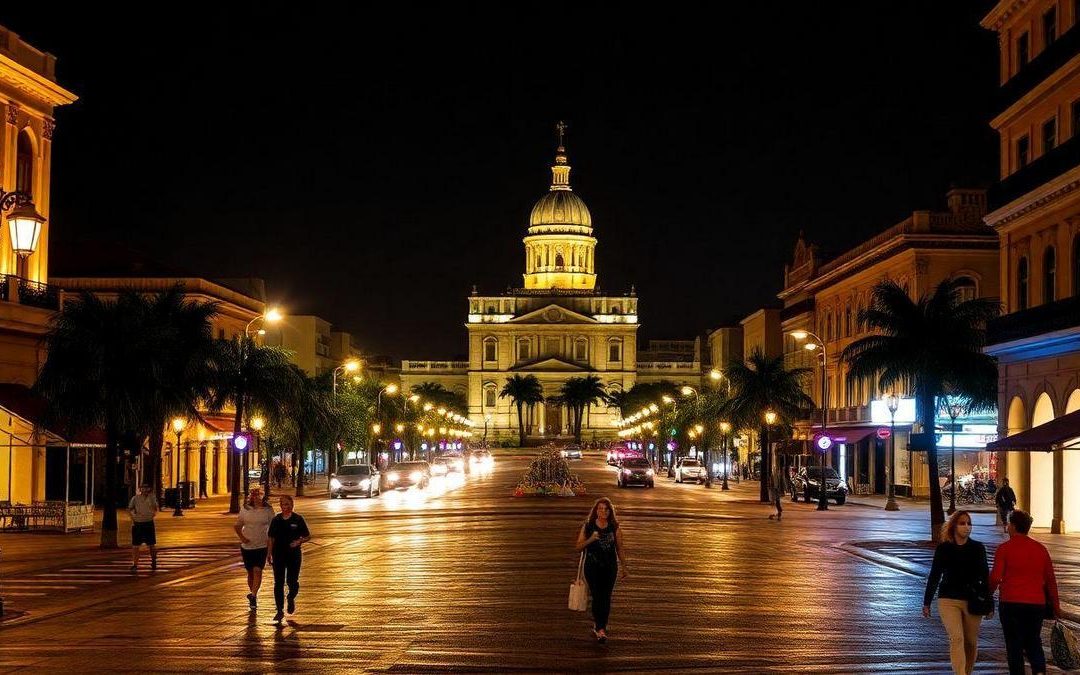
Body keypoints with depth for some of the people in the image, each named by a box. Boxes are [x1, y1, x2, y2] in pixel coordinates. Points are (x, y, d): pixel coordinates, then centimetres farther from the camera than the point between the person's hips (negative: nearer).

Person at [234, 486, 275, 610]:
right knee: (250, 572, 11)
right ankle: (253, 595, 27)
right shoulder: (245, 509, 1)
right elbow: (237, 526, 11)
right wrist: (242, 537, -4)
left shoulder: (268, 510, -3)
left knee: (257, 570, -17)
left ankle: (253, 595, -20)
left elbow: (272, 528, 4)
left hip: (262, 545, -2)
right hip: (247, 546, 2)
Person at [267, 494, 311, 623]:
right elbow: (270, 538, 10)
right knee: (278, 583, -1)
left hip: (294, 555, -2)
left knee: (292, 581, -3)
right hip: (278, 555, 2)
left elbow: (308, 536, 3)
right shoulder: (276, 520, 4)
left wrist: (300, 541, -17)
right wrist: (269, 554, 5)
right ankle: (280, 611, 6)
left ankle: (291, 598, 31)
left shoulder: (298, 519, -2)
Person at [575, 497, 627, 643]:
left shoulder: (615, 528, 3)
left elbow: (619, 549, 10)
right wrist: (591, 539, -15)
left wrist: (623, 567, 10)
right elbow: (579, 547, 2)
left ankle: (598, 626, 12)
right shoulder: (587, 527, 0)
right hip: (592, 567, -2)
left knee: (606, 598, 1)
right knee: (597, 597, -10)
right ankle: (600, 629, -9)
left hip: (610, 567, 2)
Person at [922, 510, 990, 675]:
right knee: (956, 638, -16)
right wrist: (926, 602, 9)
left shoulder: (978, 548, 3)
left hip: (973, 600, 2)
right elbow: (934, 576, 8)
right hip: (948, 601, -1)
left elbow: (985, 576, 7)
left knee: (971, 643, 7)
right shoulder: (943, 549, 2)